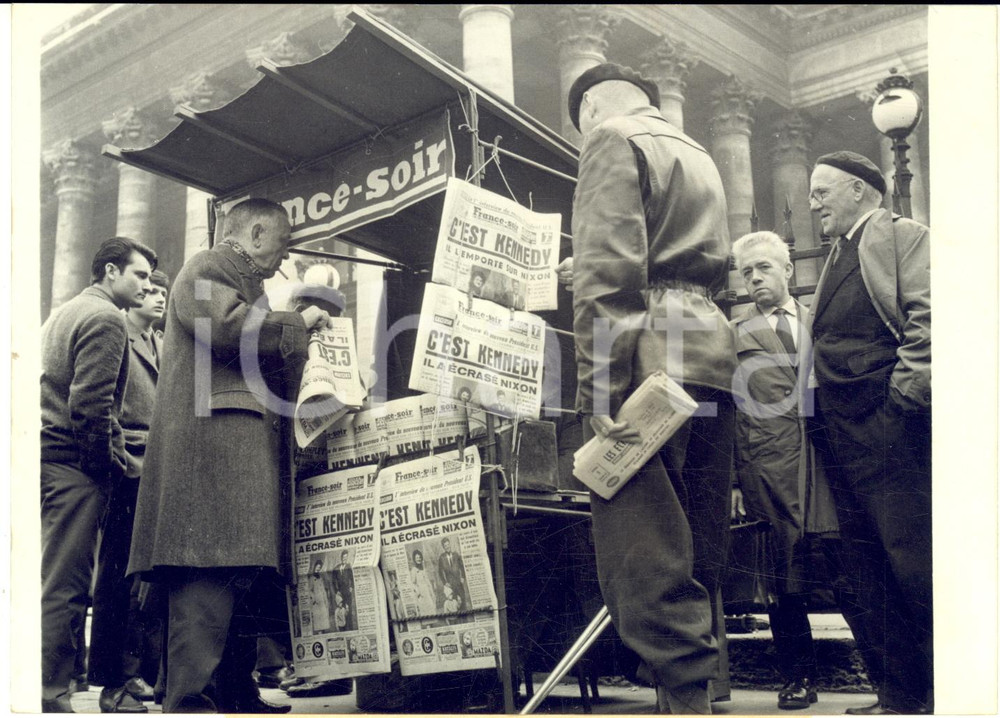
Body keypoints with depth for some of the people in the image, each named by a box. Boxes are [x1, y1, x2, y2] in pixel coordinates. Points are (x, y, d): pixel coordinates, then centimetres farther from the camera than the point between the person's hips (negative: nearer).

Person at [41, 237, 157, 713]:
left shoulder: (65, 313, 24)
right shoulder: (106, 318, -8)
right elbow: (91, 402, -18)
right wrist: (109, 460, -8)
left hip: (46, 455, 10)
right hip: (74, 464, -10)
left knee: (54, 581, 12)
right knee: (65, 587, -10)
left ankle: (45, 687, 17)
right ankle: (49, 696, -9)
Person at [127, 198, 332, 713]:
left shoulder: (246, 283, 32)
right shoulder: (207, 269, 2)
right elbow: (226, 325, -17)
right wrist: (298, 323, -4)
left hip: (249, 449, 10)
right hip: (212, 442, -10)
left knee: (246, 574, 7)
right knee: (212, 571, -17)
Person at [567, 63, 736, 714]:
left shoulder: (613, 139, 3)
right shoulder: (700, 158, 28)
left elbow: (607, 270, -11)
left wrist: (599, 389, -17)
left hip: (650, 360, -8)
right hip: (713, 352, 9)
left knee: (645, 560, -12)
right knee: (696, 566, 9)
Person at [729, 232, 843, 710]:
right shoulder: (733, 334, 12)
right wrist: (732, 478, 1)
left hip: (828, 463, 1)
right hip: (770, 469, -1)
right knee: (784, 577, 0)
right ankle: (799, 675, 14)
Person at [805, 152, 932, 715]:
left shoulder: (903, 235, -1)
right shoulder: (839, 256, 23)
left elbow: (927, 318, -14)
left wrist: (905, 393, -20)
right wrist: (821, 416, 13)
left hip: (891, 431, -9)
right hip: (843, 436, 9)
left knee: (915, 566, -8)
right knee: (869, 578, 9)